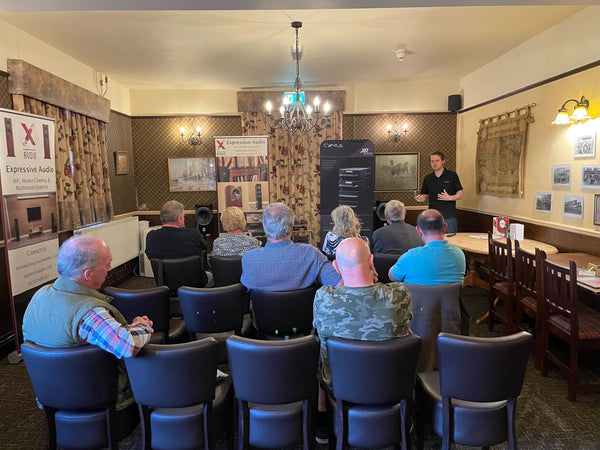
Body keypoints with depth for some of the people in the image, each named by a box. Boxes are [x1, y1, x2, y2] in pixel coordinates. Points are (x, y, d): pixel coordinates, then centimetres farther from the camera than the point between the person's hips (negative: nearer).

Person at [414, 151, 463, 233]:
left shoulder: (452, 175, 1)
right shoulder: (427, 179, 11)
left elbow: (460, 194, 1)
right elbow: (425, 195, 15)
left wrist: (450, 198, -19)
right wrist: (420, 198, -8)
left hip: (449, 217, -3)